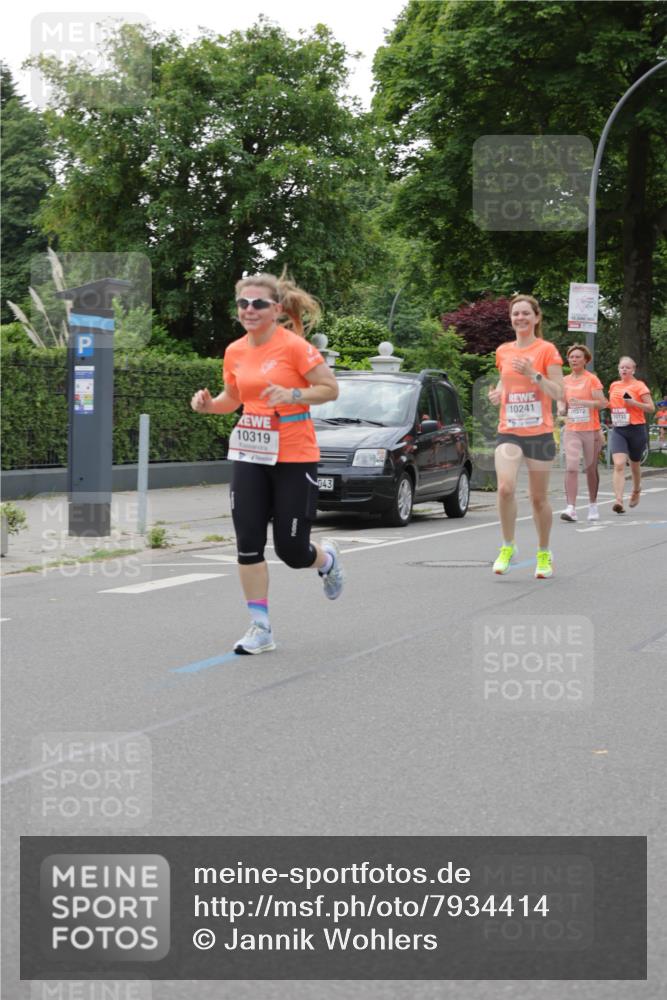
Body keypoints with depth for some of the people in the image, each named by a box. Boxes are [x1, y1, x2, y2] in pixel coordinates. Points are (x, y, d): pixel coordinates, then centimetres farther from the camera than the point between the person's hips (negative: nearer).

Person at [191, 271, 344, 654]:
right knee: (249, 543, -2)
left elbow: (331, 389, -10)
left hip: (294, 457, -5)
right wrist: (209, 404, -1)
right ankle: (261, 628, 6)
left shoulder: (294, 346, -12)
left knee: (291, 550, 0)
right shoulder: (235, 351, 5)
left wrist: (291, 394, -25)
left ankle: (327, 558, 36)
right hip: (249, 456, 5)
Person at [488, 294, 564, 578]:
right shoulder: (503, 351, 9)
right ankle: (508, 547, -1)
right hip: (508, 432, 2)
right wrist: (497, 392, 3)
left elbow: (559, 393, -7)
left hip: (539, 433, -2)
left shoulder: (546, 350, -3)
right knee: (505, 488, -19)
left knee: (539, 498, 6)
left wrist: (533, 374, -19)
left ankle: (544, 553, 25)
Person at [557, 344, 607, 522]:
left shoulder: (592, 379, -3)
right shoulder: (565, 381, 8)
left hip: (591, 431, -2)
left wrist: (582, 402, -24)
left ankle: (593, 506, 26)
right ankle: (571, 508, -20)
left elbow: (601, 403, -10)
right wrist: (562, 409, -5)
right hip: (571, 431, 2)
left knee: (591, 469, 8)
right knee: (571, 468, -13)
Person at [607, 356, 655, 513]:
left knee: (634, 464, 15)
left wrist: (634, 402, -19)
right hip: (618, 430, 2)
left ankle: (636, 490, 44)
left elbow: (651, 407, -6)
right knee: (619, 465, -16)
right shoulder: (614, 386, 10)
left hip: (636, 429, -2)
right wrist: (606, 404, 4)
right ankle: (619, 500, -24)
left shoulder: (639, 386, -4)